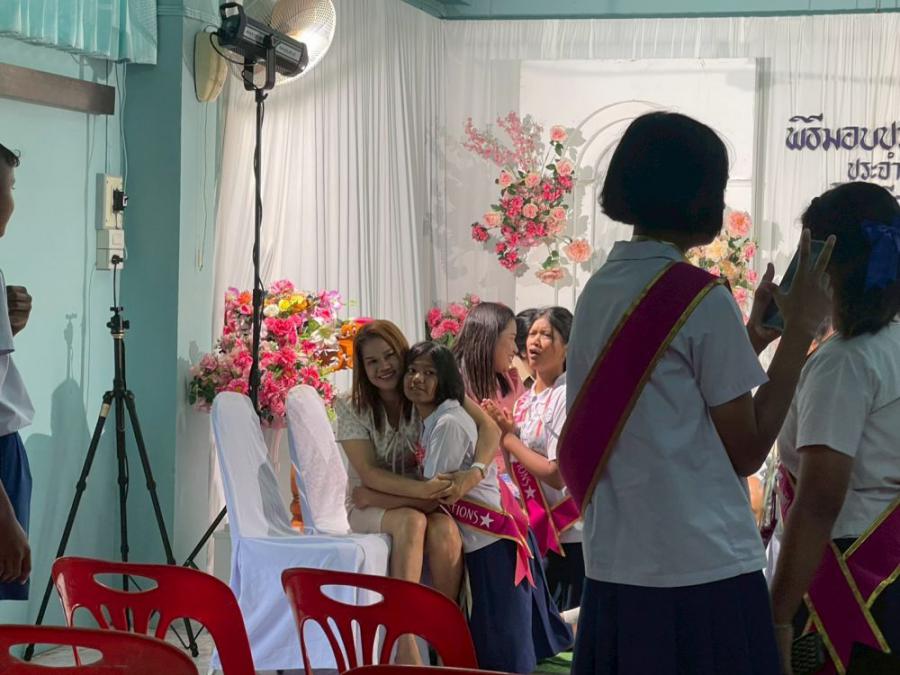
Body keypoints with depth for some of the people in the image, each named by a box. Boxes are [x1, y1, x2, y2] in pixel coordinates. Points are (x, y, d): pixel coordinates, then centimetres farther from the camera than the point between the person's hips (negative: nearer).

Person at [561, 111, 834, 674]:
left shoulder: (597, 293, 9)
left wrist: (750, 338, 18)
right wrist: (800, 331, -3)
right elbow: (746, 450, -7)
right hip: (703, 577, -7)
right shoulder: (700, 296, -12)